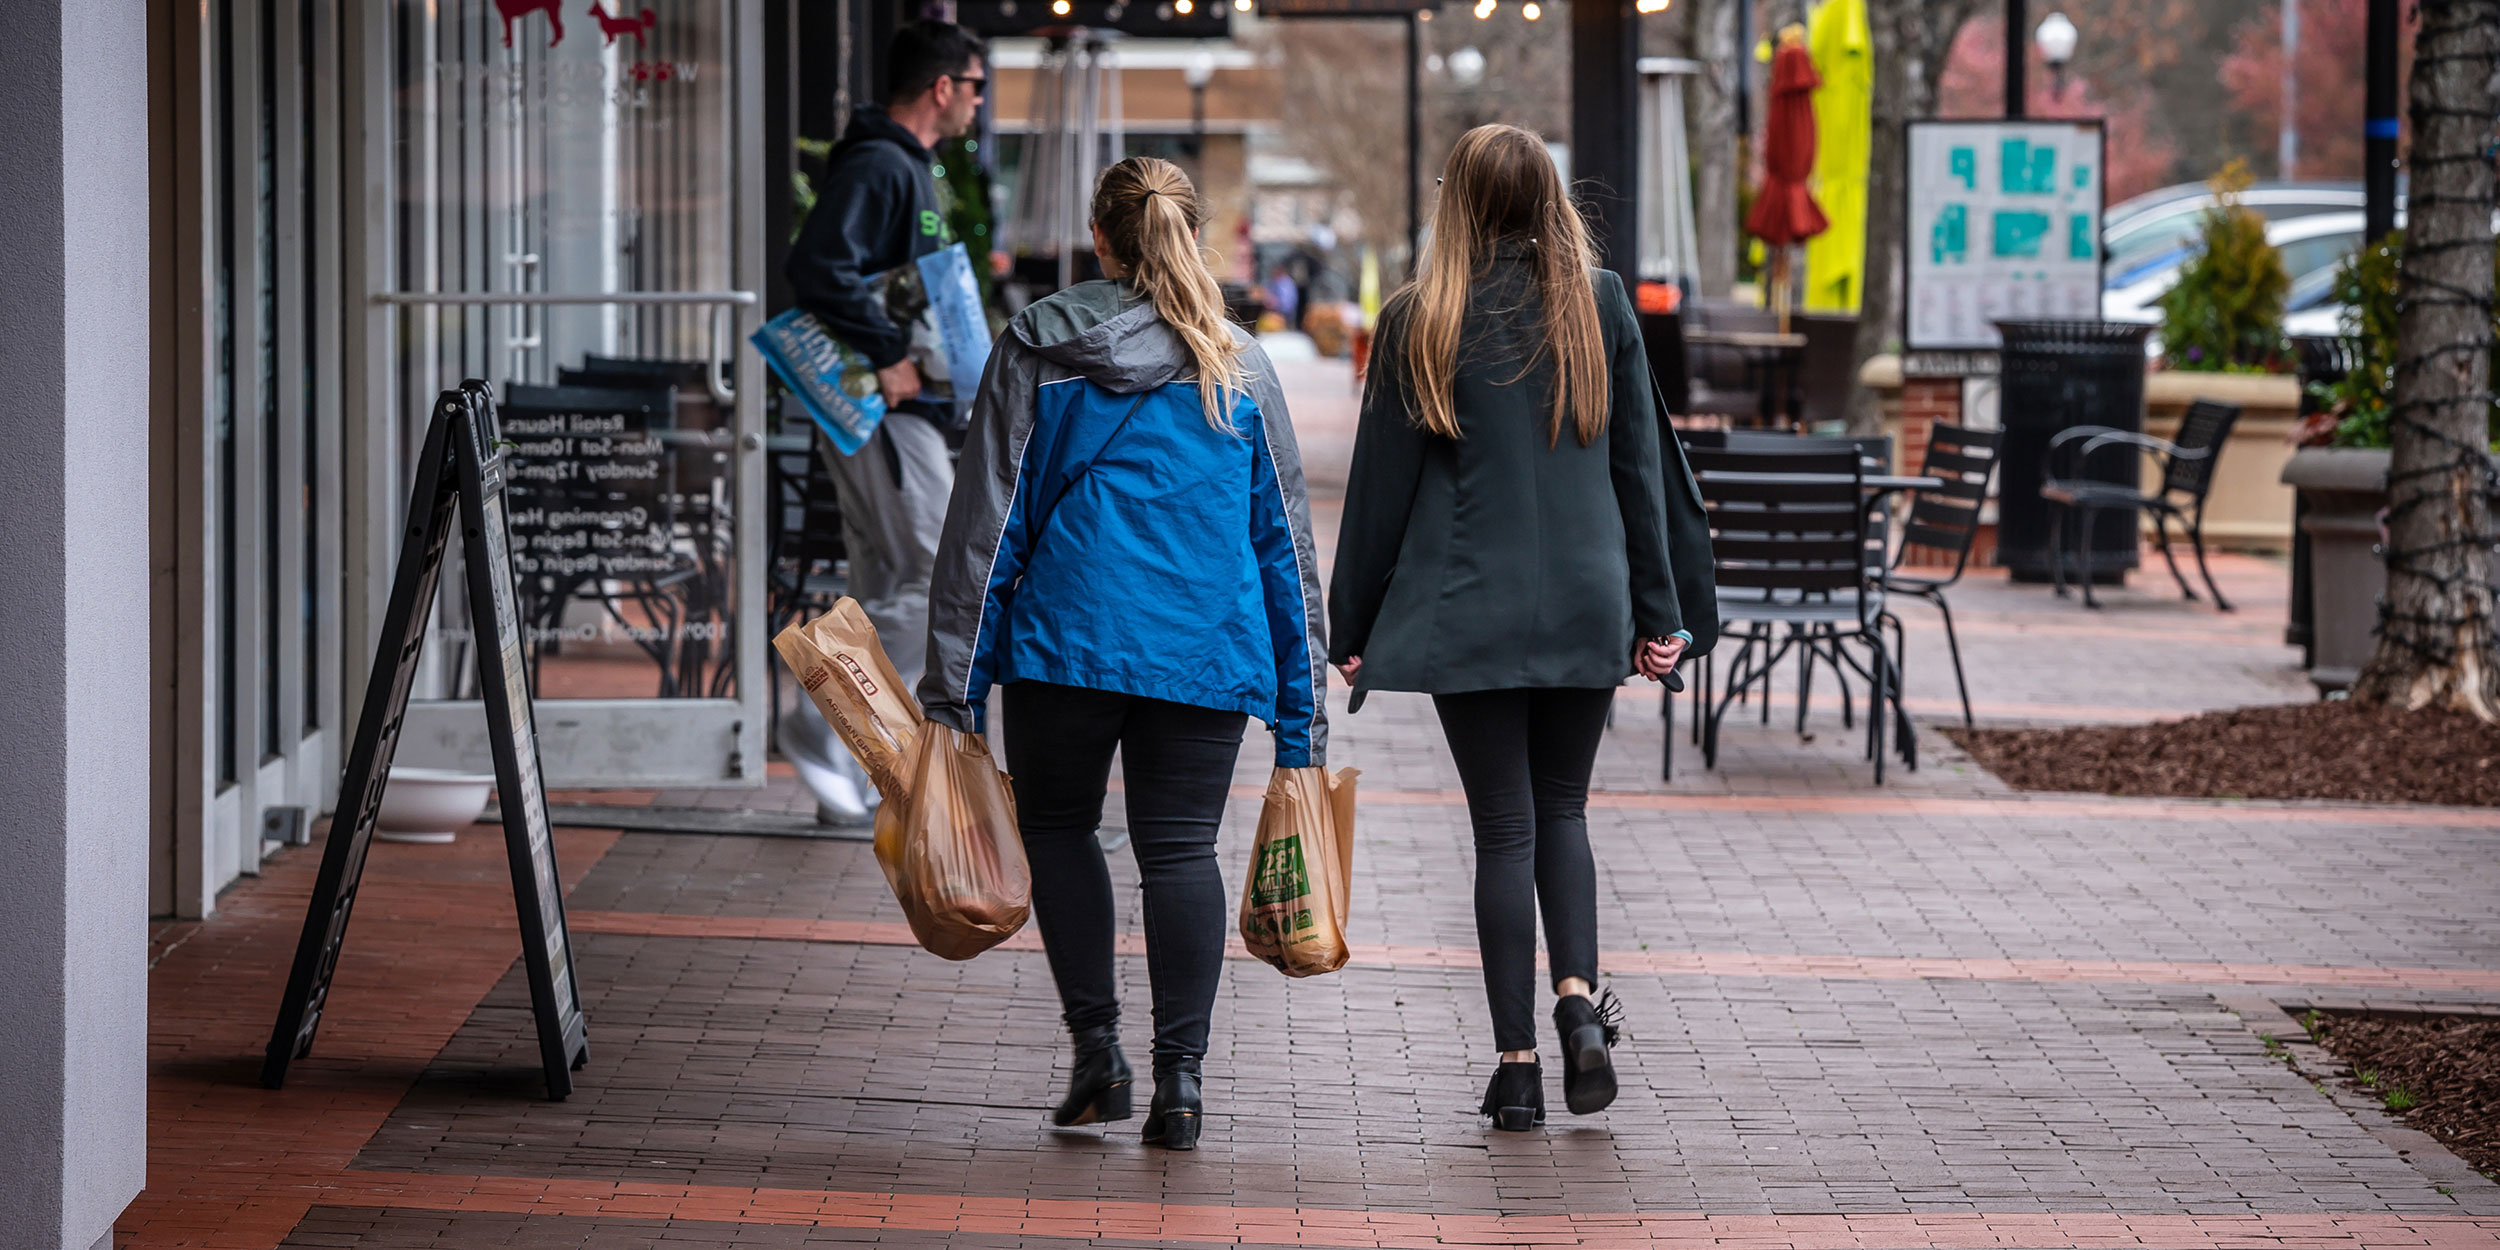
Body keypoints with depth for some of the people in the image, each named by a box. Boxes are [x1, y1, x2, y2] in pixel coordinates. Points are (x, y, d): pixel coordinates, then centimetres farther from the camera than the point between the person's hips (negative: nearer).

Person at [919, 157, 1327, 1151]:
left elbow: (986, 522, 1)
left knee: (1058, 825, 17)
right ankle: (1179, 1076, -4)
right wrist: (1301, 704, 15)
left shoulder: (1036, 352, 3)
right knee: (1181, 848, 5)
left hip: (1065, 637, -1)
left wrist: (954, 683, 3)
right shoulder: (1239, 370, 9)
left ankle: (1096, 1045, 9)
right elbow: (1285, 538, 10)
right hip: (1208, 648, 1)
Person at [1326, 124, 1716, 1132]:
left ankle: (1517, 1062, 3)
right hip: (1585, 604, 2)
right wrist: (1659, 612, 11)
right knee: (1562, 810, 17)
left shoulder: (1418, 322, -3)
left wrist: (1355, 628, 7)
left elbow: (1383, 482, 0)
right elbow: (1639, 463, 6)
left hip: (1468, 611, -2)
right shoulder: (1599, 305, 3)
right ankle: (1578, 998, -4)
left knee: (1504, 828, 3)